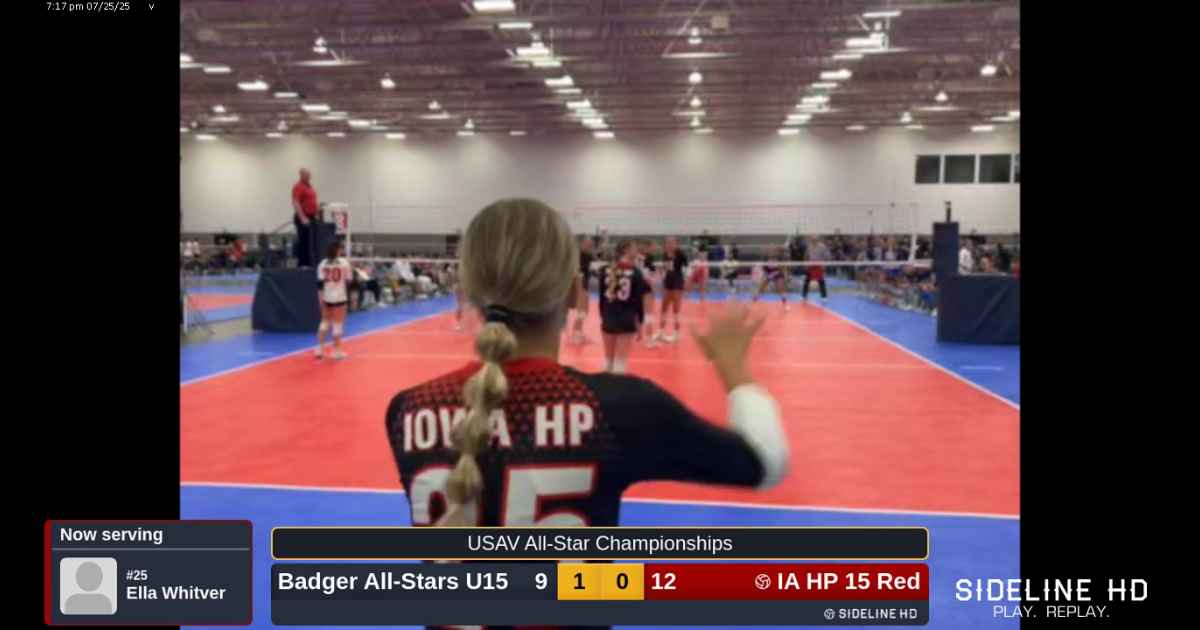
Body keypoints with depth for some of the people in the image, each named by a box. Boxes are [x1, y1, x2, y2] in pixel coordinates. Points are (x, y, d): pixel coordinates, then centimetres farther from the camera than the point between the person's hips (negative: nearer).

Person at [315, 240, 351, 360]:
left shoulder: (323, 264, 1)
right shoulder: (344, 263, -6)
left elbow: (319, 283, -2)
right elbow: (348, 281, -3)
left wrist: (320, 299, 0)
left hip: (326, 297, 3)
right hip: (339, 297, -3)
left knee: (325, 322, 16)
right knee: (338, 323, 2)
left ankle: (320, 348, 15)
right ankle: (336, 351, 6)